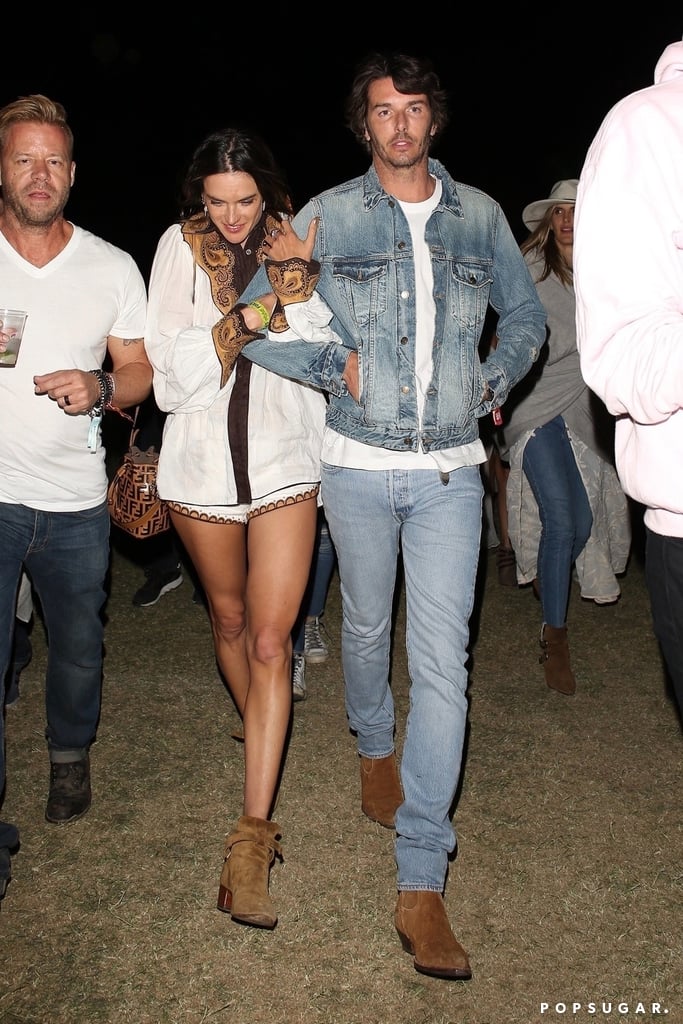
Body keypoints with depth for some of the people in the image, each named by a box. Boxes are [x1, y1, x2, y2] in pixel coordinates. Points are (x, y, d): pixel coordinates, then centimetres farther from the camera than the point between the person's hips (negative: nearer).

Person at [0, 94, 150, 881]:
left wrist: (101, 387, -16)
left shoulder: (113, 268, 4)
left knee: (78, 644, 17)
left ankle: (70, 757, 43)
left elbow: (141, 372, 6)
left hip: (76, 499, 2)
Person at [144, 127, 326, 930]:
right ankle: (259, 730, 48)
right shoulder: (179, 246, 1)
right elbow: (169, 358, -9)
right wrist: (246, 320, -16)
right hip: (202, 462, 1)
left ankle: (253, 832, -2)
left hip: (284, 460, -1)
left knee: (270, 642, -6)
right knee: (230, 619, 18)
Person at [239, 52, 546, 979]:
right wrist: (336, 364, -9)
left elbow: (526, 315, 20)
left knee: (444, 663, -7)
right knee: (367, 626, 16)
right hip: (359, 465, 0)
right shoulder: (329, 215, 3)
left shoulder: (479, 215, 8)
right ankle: (374, 749, 49)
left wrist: (493, 382, 5)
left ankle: (421, 884, -1)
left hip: (450, 470, 0)